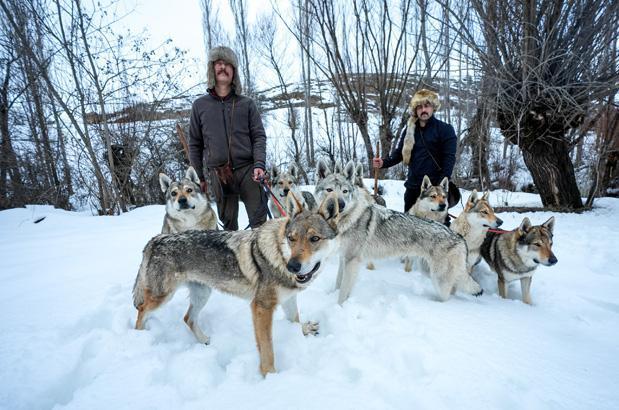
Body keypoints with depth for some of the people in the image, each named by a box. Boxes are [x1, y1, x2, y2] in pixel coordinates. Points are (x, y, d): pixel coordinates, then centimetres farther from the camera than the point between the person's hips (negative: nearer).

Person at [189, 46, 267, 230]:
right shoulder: (200, 105, 11)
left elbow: (259, 136, 3)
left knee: (259, 220, -3)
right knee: (228, 222, 9)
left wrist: (259, 164, -13)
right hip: (218, 174, 1)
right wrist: (199, 176, 9)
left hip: (246, 168, -1)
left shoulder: (246, 104, 8)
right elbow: (195, 144, 13)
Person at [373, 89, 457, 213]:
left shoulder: (445, 129, -4)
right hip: (413, 186, 5)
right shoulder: (410, 130, 11)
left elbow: (449, 158, -10)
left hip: (434, 186, -5)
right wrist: (384, 163, -8)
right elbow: (399, 153, 12)